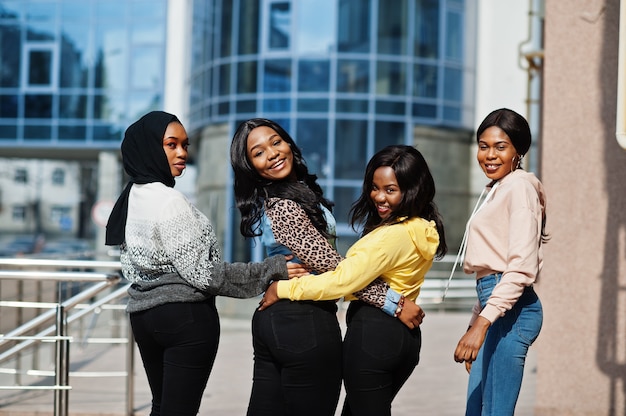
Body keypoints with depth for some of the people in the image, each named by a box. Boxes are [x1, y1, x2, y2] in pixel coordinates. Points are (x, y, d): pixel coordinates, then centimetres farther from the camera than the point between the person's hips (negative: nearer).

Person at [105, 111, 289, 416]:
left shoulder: (132, 197, 8)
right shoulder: (170, 201, -19)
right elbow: (202, 274, -19)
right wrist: (273, 269, -16)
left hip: (143, 313, 9)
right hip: (185, 317, -9)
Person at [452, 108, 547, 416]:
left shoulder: (520, 187, -8)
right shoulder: (497, 190, 22)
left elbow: (521, 268, -18)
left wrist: (482, 323, -24)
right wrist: (475, 321, 20)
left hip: (510, 310, -10)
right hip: (493, 305, 10)